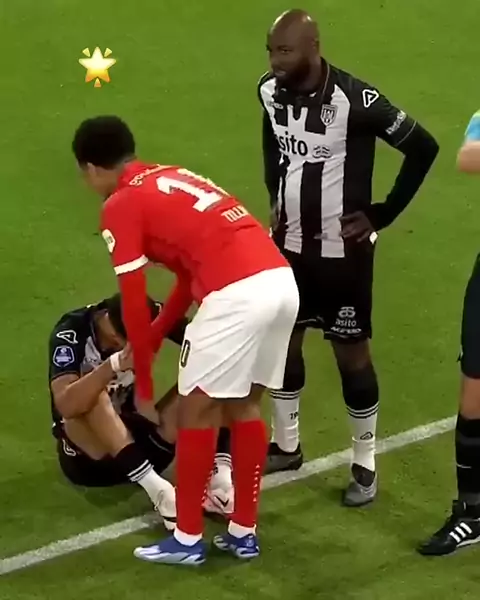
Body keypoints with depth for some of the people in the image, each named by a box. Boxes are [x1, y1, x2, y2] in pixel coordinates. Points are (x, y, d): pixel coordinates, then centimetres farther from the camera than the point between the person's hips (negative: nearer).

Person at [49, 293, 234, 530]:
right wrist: (115, 364, -49)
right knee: (94, 398, -35)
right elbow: (67, 406, -38)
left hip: (136, 441, 4)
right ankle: (158, 488, -42)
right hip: (86, 457, -4)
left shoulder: (150, 317, -11)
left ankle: (220, 474, -34)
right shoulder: (71, 332, -23)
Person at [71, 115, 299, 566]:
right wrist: (154, 339, 40)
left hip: (237, 294, -8)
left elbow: (134, 304, 2)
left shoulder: (120, 206, 3)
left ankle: (187, 539, 18)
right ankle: (243, 532, 28)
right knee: (244, 406, 21)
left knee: (196, 410, 8)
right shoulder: (173, 179, 27)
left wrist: (143, 380, 13)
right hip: (281, 280, 8)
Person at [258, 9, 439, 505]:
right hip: (290, 244, 6)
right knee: (282, 341, 15)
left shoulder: (355, 101, -25)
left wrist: (381, 215, -14)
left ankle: (365, 466, 20)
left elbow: (423, 148, -17)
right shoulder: (270, 92, -5)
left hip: (343, 251, -6)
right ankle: (285, 447, 34)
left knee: (351, 352, 5)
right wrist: (275, 197, 9)